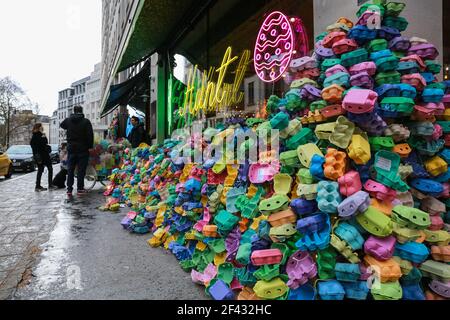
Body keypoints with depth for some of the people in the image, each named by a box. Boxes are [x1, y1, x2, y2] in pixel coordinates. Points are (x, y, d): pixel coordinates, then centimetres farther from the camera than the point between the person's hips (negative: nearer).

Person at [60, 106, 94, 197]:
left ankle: (69, 189, 9)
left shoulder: (68, 120, 3)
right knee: (81, 169, 2)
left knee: (70, 169, 9)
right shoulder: (86, 121, -7)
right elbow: (90, 135, -11)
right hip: (83, 149, -3)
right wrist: (90, 146, -4)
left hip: (71, 149, 3)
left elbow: (62, 125, 26)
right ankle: (80, 189, 4)